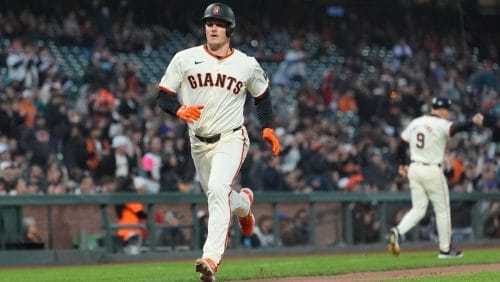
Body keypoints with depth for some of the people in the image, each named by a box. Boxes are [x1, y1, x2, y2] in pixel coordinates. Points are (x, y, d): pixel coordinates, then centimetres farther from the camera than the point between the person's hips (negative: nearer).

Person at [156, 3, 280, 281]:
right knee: (217, 196, 17)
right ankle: (244, 202, 56)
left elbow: (262, 94, 18)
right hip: (199, 142, 3)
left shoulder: (247, 65, 0)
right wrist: (180, 110, -21)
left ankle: (211, 259, -32)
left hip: (231, 140, -3)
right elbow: (163, 95, -1)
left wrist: (268, 127, 8)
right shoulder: (185, 59, -2)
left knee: (218, 189, -26)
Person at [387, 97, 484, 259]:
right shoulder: (441, 124, -11)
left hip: (414, 169, 6)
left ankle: (397, 231, -16)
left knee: (418, 209, 10)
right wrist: (472, 122, -47)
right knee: (442, 209, 8)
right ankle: (445, 249, 14)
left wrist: (403, 164, 25)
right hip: (432, 171, -6)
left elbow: (401, 145, 13)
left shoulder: (415, 123, 9)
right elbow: (455, 128, -33)